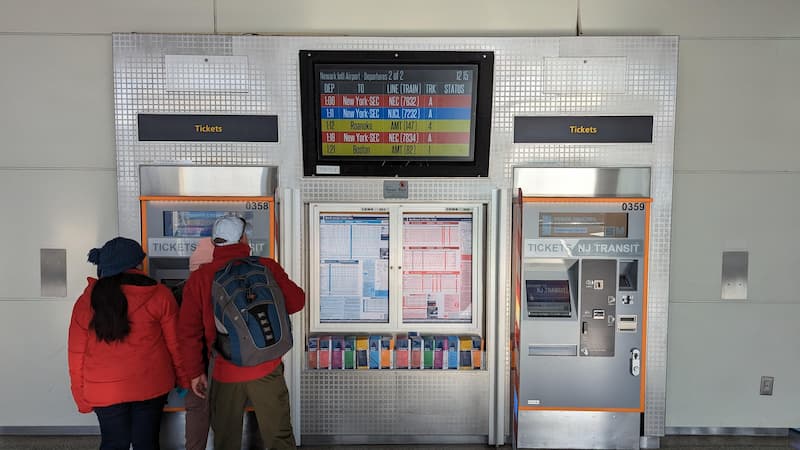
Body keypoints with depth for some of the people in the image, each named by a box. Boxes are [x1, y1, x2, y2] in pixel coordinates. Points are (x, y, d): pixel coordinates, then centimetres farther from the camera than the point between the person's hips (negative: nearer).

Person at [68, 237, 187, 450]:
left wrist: (82, 396, 12)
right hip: (150, 384, -2)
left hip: (104, 389, 2)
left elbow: (77, 354, 2)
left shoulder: (86, 301, -2)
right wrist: (185, 378, 8)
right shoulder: (159, 295, -11)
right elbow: (175, 344, -5)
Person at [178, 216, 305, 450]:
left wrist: (195, 372, 5)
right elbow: (296, 301, -2)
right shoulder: (268, 268, -7)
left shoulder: (198, 278, -4)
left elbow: (188, 330, -4)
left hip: (224, 372, 1)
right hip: (266, 369, -1)